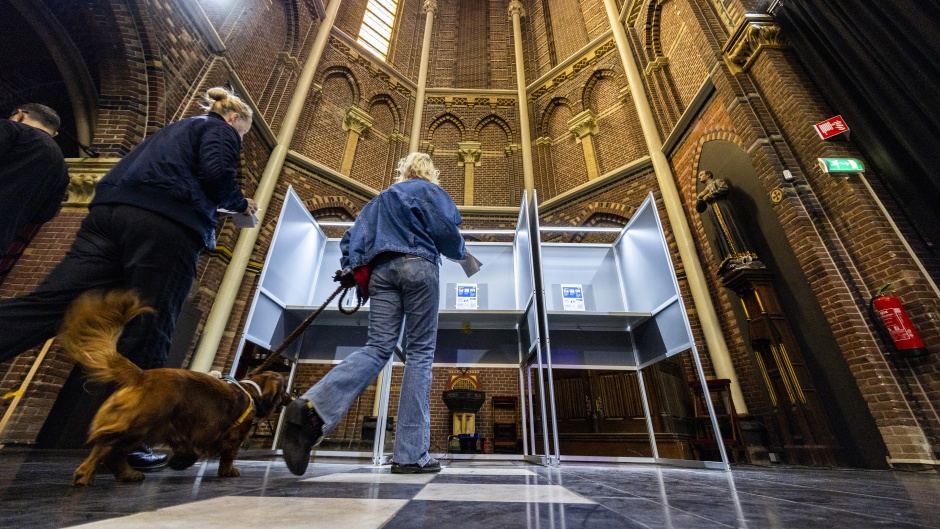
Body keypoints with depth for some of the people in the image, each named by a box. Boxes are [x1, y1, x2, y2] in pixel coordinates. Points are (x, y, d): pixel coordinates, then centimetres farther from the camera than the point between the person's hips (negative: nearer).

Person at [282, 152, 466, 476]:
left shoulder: (382, 198, 29)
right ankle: (411, 455, -5)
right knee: (420, 352, -5)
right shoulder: (430, 190, 12)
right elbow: (445, 229, -1)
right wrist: (460, 252, 16)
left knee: (377, 348, -2)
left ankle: (313, 407, -25)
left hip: (382, 270, 6)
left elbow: (356, 235, 19)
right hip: (418, 266, -5)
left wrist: (350, 267, 13)